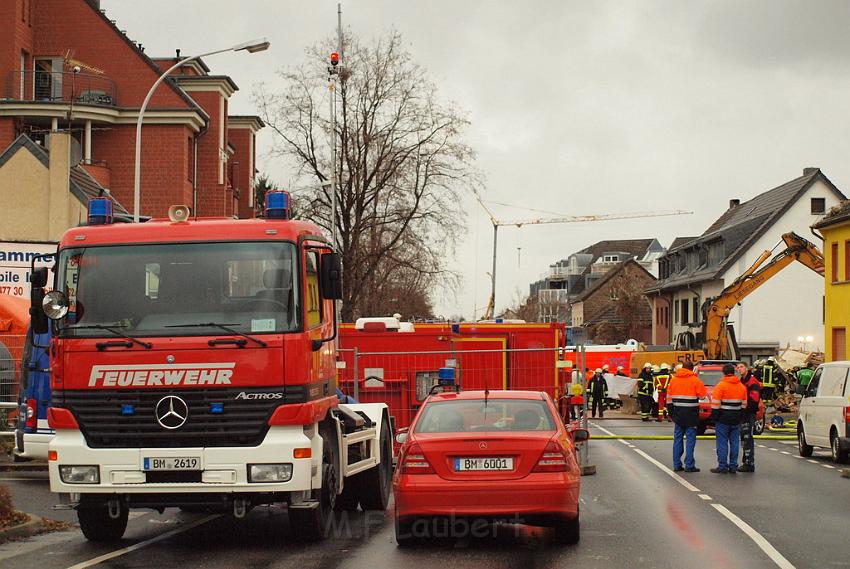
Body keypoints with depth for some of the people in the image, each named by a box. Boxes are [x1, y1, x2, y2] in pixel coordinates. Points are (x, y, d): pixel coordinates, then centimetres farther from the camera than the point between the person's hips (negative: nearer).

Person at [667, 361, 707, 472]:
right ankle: (689, 465, -5)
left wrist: (671, 411, 15)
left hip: (678, 412, 4)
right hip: (691, 413, -4)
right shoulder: (694, 380, -8)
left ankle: (677, 464, 11)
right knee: (690, 438, -1)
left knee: (678, 438, 11)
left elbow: (669, 396, 9)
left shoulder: (674, 379, 6)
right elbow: (703, 395, -5)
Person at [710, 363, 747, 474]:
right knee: (734, 443, 9)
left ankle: (722, 466, -2)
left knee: (722, 443, -2)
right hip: (736, 420, 5)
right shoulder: (742, 387, 8)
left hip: (723, 419, -5)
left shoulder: (720, 386, -11)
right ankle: (733, 466, 11)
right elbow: (744, 404, 13)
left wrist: (714, 418, -5)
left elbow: (716, 404, -13)